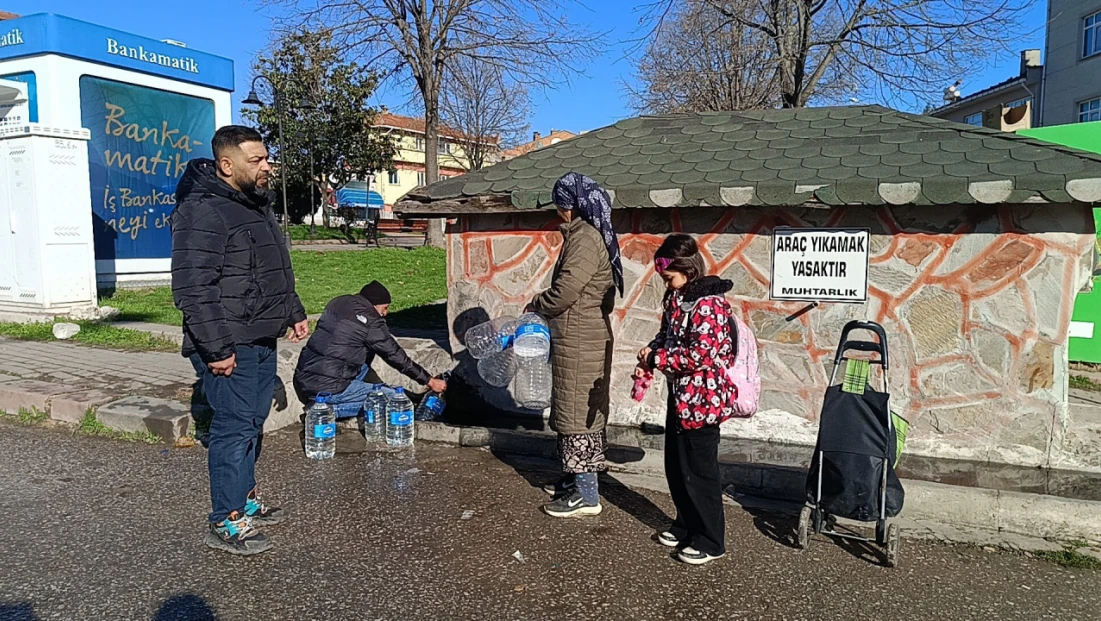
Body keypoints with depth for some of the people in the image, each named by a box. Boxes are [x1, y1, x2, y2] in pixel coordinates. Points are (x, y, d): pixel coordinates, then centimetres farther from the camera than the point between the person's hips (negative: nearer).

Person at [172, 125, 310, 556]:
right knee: (235, 427, -5)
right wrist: (216, 349, -23)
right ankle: (226, 524, 7)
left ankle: (246, 501, 30)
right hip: (230, 347, -10)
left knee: (253, 423, 16)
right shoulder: (202, 212, -17)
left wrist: (294, 313, 24)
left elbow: (277, 273, 26)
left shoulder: (256, 205, 15)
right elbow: (193, 288, -22)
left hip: (261, 341, 10)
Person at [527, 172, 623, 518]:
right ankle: (578, 478, 30)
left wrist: (536, 305, -4)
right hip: (585, 337, 10)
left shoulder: (585, 238, -17)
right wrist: (546, 309, 12)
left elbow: (565, 291, -22)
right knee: (579, 411, 17)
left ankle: (587, 496, 5)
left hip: (579, 342, -10)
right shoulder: (590, 235, 14)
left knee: (578, 412, -4)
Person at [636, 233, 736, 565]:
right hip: (680, 395, 9)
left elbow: (701, 355, -26)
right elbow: (666, 336, 17)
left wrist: (656, 358, -17)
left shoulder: (708, 303, -20)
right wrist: (647, 362, -1)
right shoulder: (677, 299, 8)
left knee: (698, 470, 1)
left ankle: (710, 541, 16)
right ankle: (686, 525, 35)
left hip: (701, 399, -9)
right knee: (675, 466, 18)